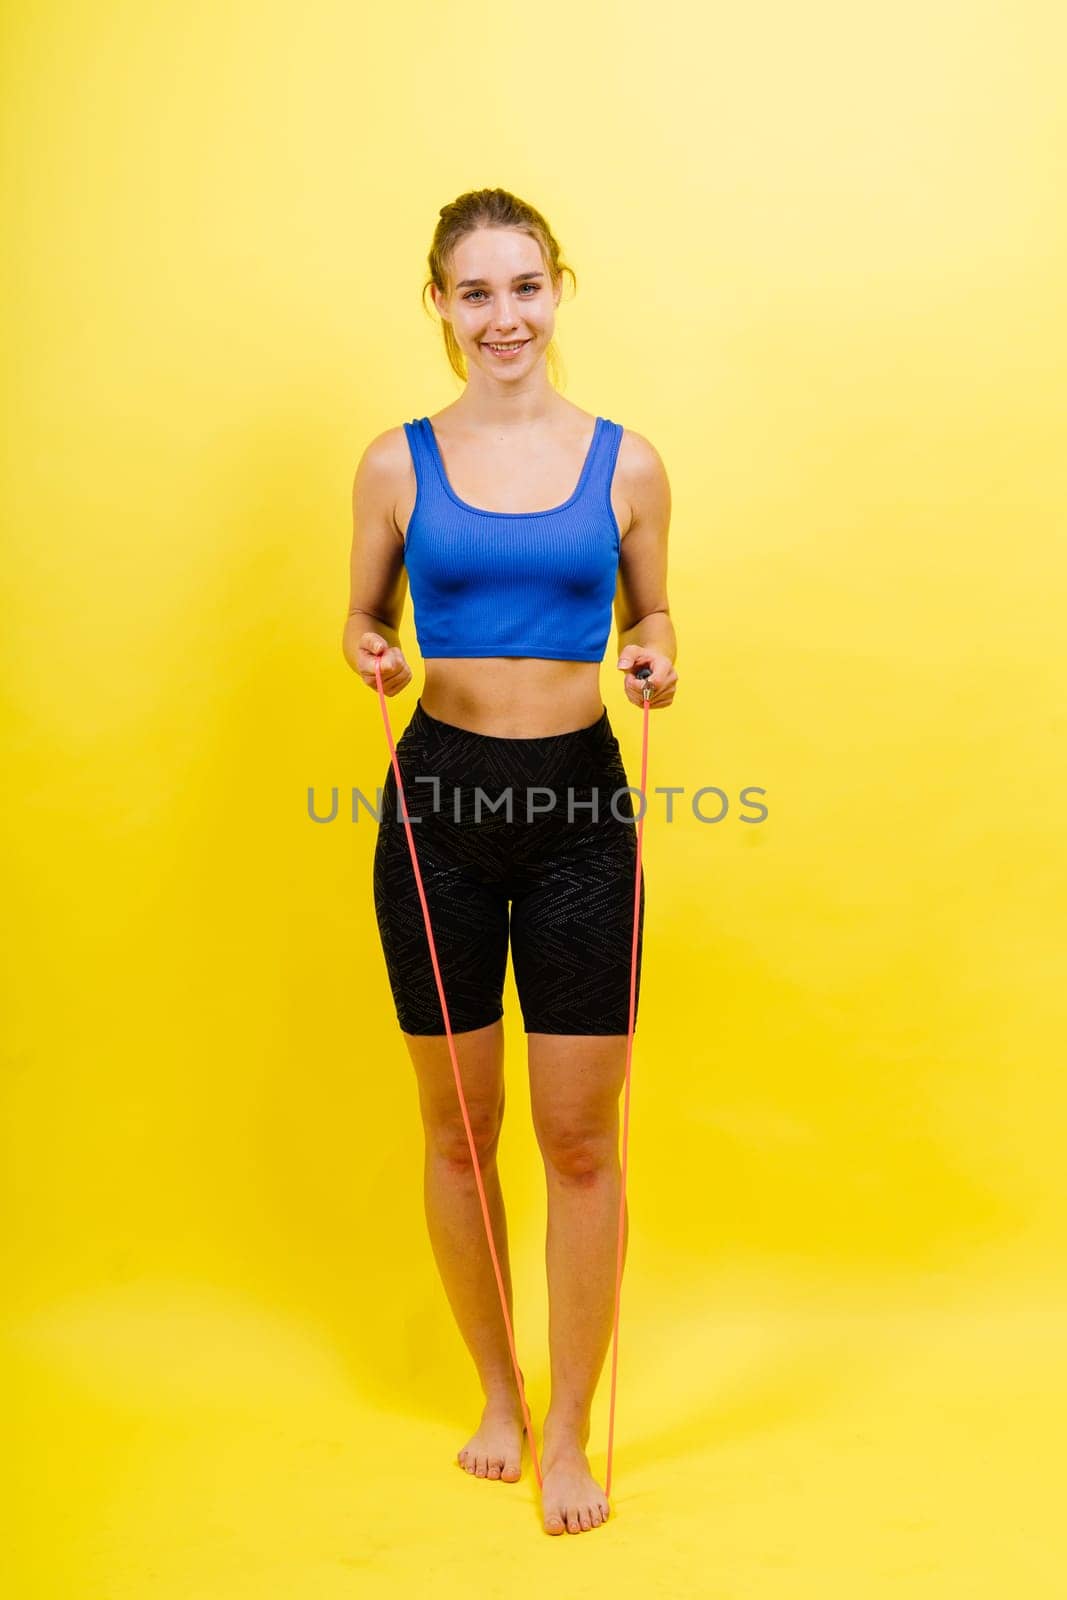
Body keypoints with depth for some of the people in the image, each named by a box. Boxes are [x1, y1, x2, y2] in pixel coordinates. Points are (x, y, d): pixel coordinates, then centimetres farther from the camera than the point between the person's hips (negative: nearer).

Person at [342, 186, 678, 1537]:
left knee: (580, 1137, 4)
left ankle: (570, 1433, 22)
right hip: (440, 794, 1)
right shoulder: (399, 462, 2)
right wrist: (371, 657, -11)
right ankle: (495, 1391, 34)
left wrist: (657, 662, -8)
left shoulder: (624, 461, 3)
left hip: (580, 798, 0)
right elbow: (362, 617, 11)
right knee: (457, 1129, 11)